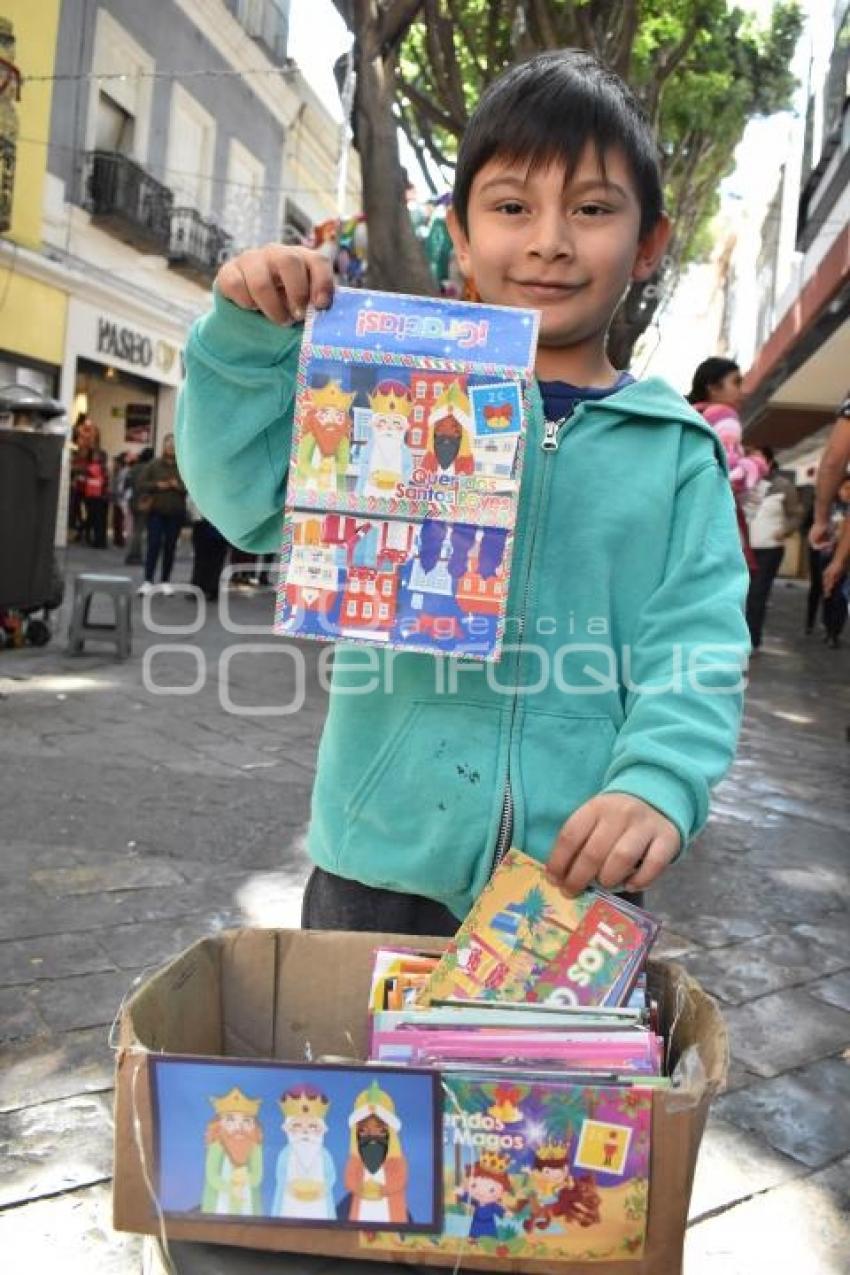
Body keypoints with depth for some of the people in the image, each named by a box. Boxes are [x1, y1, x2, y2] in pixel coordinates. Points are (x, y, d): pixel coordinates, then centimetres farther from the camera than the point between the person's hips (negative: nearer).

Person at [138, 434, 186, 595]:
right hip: (156, 512, -1)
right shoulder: (154, 464, 3)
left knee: (170, 547, 7)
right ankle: (148, 581, -6)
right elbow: (141, 484, 2)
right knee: (153, 545, -6)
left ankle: (165, 581, 16)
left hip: (176, 514, 1)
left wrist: (179, 486, -16)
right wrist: (157, 485, -12)